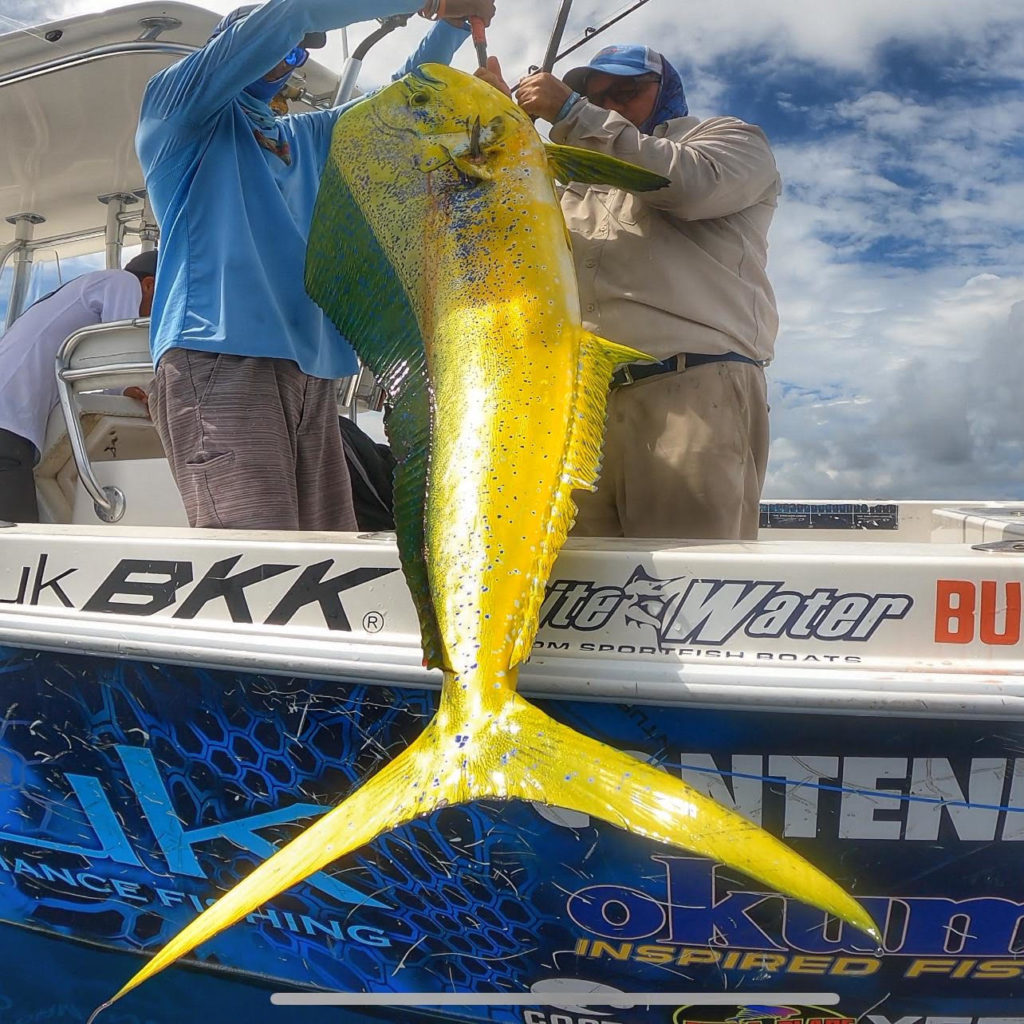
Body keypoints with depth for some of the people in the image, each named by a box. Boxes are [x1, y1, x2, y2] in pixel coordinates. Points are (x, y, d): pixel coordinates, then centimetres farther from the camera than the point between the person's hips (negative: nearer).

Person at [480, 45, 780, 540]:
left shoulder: (731, 139, 18)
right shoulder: (583, 178, 37)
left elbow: (687, 184, -5)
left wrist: (572, 113, -1)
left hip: (694, 390, -5)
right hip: (583, 395, 5)